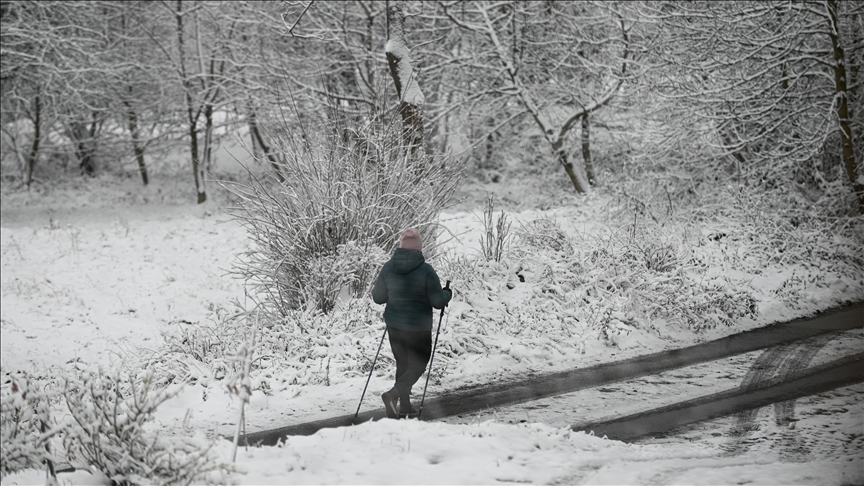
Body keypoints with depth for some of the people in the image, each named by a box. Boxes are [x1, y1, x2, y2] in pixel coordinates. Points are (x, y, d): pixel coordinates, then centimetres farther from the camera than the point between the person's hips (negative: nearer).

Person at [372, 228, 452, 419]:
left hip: (393, 325, 5)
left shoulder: (388, 268, -3)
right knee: (418, 365, 9)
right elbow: (438, 301, -13)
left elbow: (378, 297, 5)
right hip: (418, 328, -5)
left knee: (402, 364, 19)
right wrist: (447, 294, 8)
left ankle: (404, 407, 21)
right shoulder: (425, 270, -16)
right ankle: (393, 394, -14)